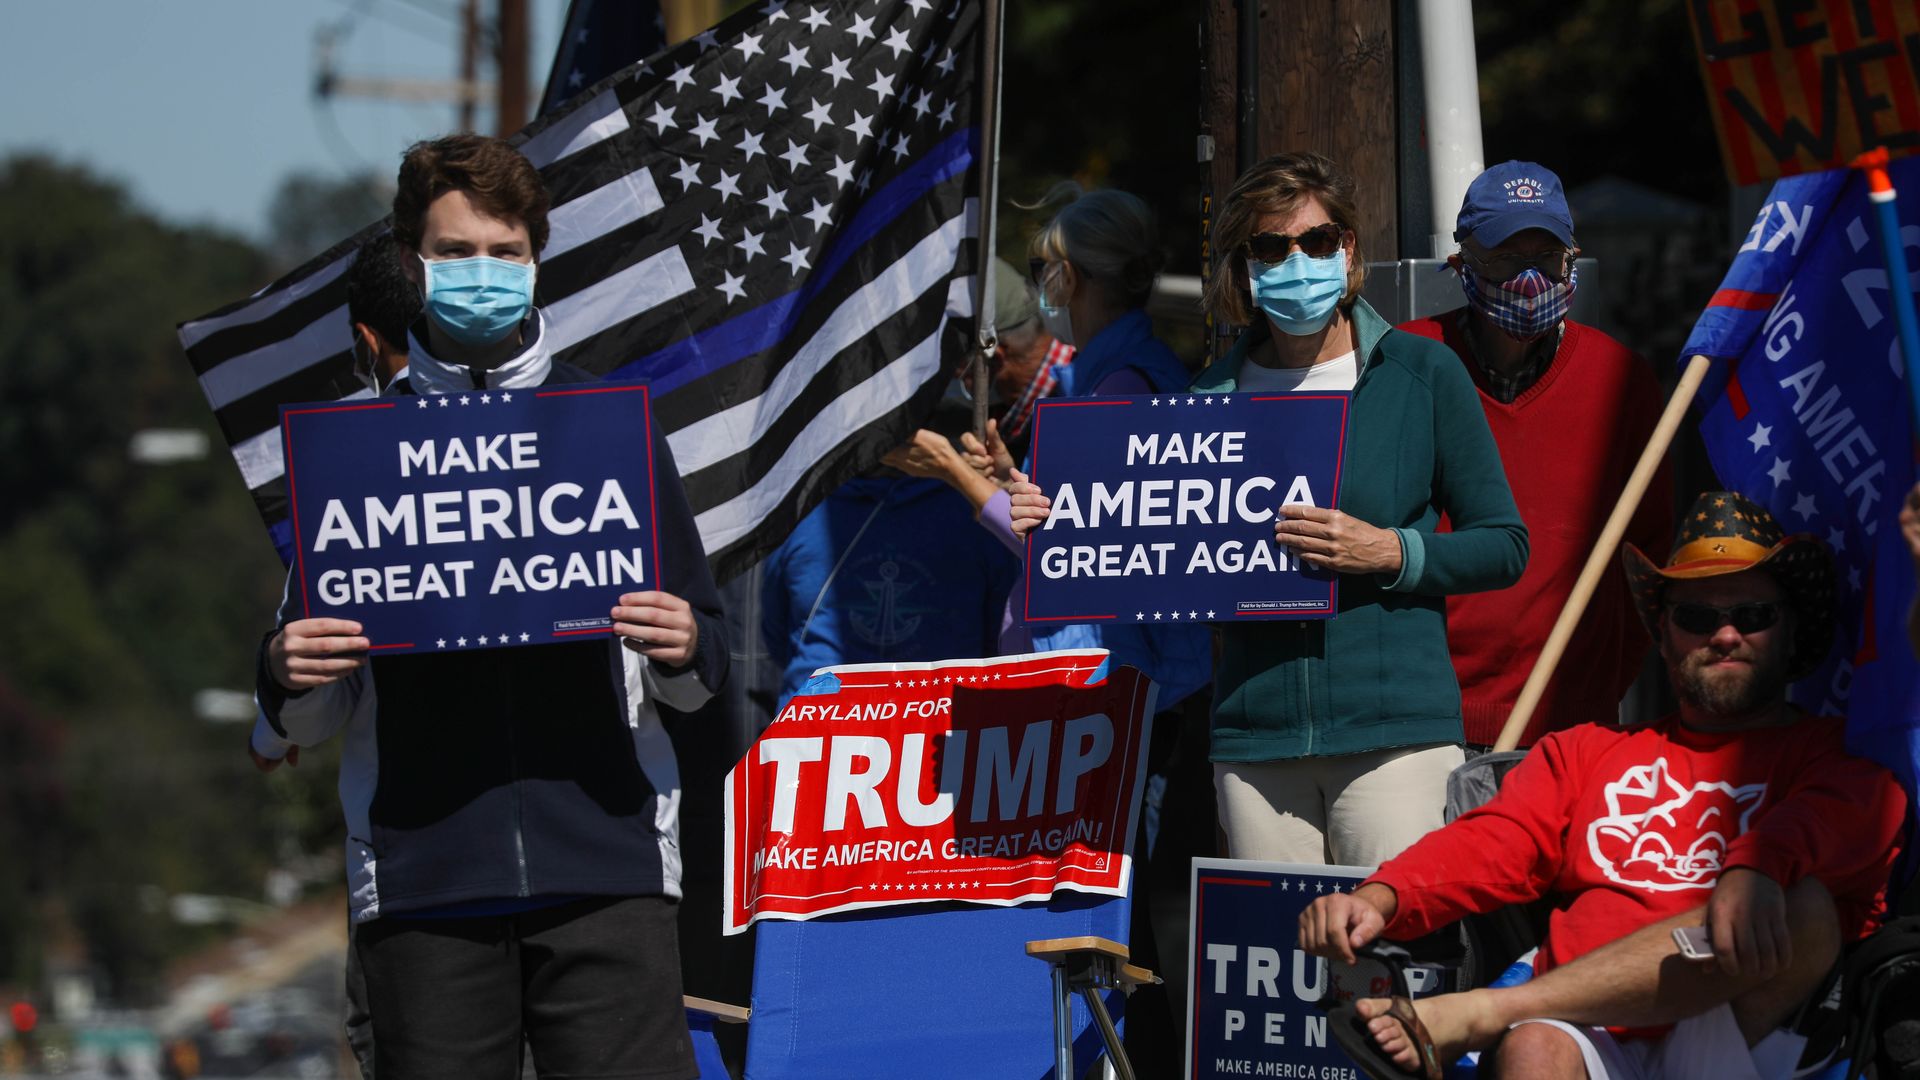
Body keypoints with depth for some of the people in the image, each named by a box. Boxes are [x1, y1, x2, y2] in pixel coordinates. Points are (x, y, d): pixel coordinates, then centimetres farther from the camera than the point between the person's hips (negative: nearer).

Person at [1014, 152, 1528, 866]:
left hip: (1395, 732, -3)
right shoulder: (1213, 398, 12)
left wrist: (1389, 553, -10)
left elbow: (1504, 546, 6)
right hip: (1255, 738, 3)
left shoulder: (1422, 375, 5)